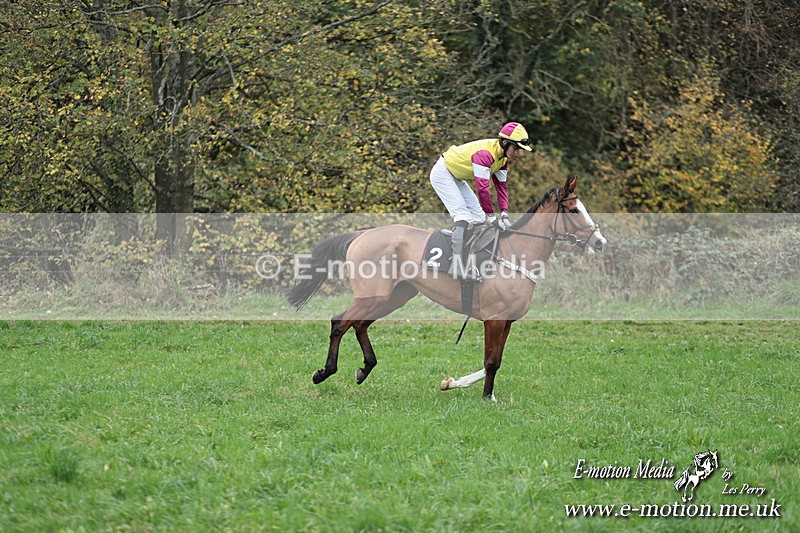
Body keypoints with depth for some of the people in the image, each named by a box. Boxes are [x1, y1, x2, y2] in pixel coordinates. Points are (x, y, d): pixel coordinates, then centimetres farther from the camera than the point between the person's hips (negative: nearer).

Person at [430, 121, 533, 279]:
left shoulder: (503, 156, -2)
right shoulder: (485, 153, -33)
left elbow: (501, 185, 1)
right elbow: (482, 188, -36)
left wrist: (504, 213, -10)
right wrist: (492, 217, -31)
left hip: (457, 177, 10)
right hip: (442, 174, -10)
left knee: (478, 217, 6)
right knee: (462, 215, -22)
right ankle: (457, 265, -28)